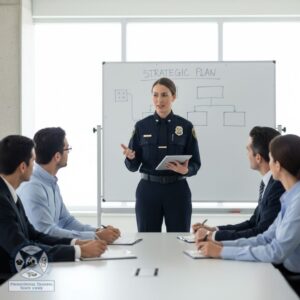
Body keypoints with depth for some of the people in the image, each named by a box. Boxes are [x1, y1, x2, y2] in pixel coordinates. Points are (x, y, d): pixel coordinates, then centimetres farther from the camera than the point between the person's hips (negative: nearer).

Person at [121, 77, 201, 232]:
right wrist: (130, 157, -19)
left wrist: (185, 170, -20)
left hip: (177, 190, 0)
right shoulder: (141, 126, 2)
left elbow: (195, 164, 1)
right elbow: (133, 166, 3)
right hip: (148, 190, 1)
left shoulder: (186, 126, 0)